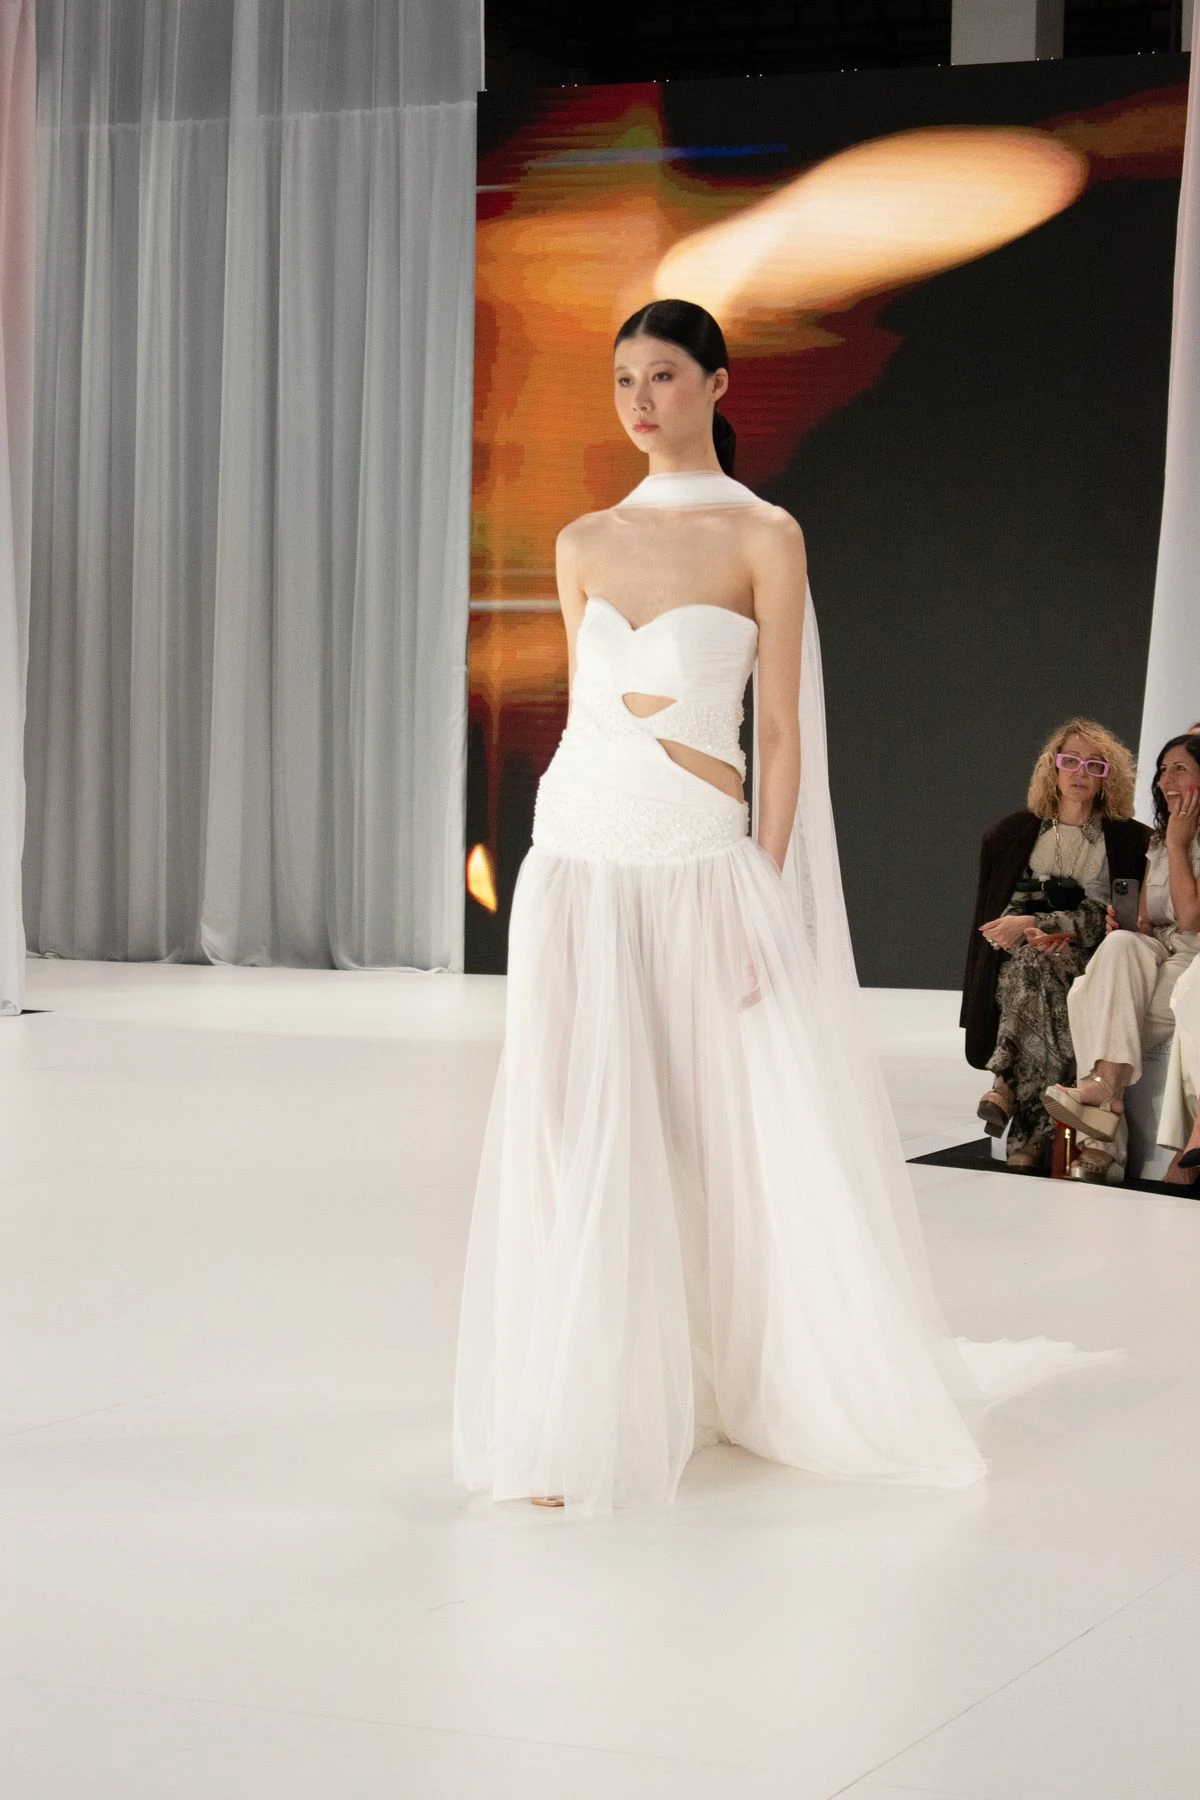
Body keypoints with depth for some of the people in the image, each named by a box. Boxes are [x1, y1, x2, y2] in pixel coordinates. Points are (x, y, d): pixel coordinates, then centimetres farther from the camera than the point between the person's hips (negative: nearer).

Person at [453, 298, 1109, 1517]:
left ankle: (817, 1384, 19)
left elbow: (780, 731, -4)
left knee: (750, 1133, 1)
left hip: (696, 867, -4)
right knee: (577, 1138, 1)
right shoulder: (584, 543, 10)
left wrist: (763, 900, -10)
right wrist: (568, 855, 12)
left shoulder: (762, 536, -2)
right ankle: (580, 1415, 9)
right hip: (575, 857, 4)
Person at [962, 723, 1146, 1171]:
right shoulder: (1012, 835, 15)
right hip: (1020, 959, 1)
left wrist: (1033, 923, -15)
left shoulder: (1129, 841, 8)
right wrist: (1040, 936, -12)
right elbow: (996, 916, 9)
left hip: (1091, 961, -1)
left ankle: (1009, 1089, -37)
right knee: (1034, 961, -35)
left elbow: (1108, 915, -4)